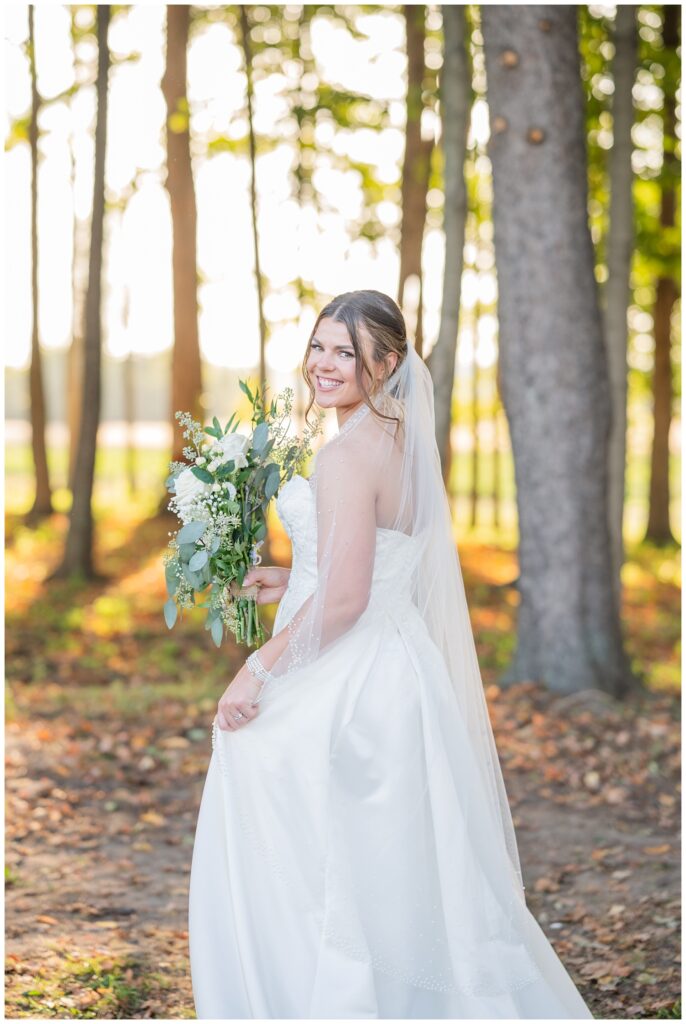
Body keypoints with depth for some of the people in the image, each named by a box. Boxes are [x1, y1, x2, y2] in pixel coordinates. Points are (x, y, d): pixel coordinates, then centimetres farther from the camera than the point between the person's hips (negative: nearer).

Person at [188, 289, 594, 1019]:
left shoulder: (350, 454, -19)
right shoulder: (400, 442, 10)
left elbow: (343, 599, -23)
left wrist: (257, 670, -16)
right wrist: (293, 581, 15)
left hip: (345, 688, -9)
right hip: (393, 672, 10)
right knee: (392, 869, 18)